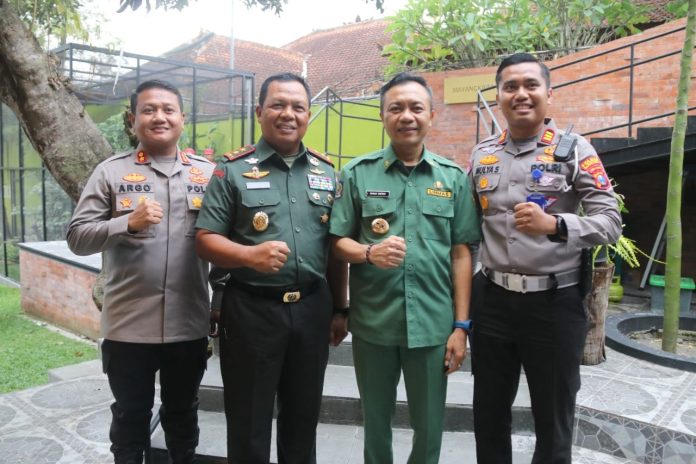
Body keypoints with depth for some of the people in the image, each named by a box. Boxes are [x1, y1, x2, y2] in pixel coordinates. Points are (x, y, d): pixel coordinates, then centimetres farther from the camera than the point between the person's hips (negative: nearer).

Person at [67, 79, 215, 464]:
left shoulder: (207, 172, 4)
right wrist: (129, 222, -22)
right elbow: (77, 237, -5)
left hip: (189, 324, 2)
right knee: (130, 415, 17)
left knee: (183, 413, 20)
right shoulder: (111, 172, -1)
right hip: (128, 326, -1)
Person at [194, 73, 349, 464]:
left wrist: (339, 308, 11)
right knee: (249, 421, 11)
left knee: (304, 418, 18)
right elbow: (205, 239, -6)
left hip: (312, 309, 4)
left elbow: (336, 248, 12)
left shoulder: (326, 172, 9)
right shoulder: (233, 170, -3)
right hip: (251, 310, -3)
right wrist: (250, 255, -25)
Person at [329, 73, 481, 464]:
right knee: (375, 419, 19)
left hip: (433, 324, 1)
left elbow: (461, 253, 1)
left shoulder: (454, 177, 2)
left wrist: (461, 326, -1)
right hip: (373, 322, 0)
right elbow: (338, 240, 1)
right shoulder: (357, 173, 0)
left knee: (430, 425, 16)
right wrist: (369, 252, -21)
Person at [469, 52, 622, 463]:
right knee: (488, 414, 17)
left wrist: (554, 224, -28)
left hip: (554, 302, -3)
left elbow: (611, 223, -10)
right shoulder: (481, 154, 7)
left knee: (554, 421, 14)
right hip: (492, 299, 4)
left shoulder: (575, 150, -4)